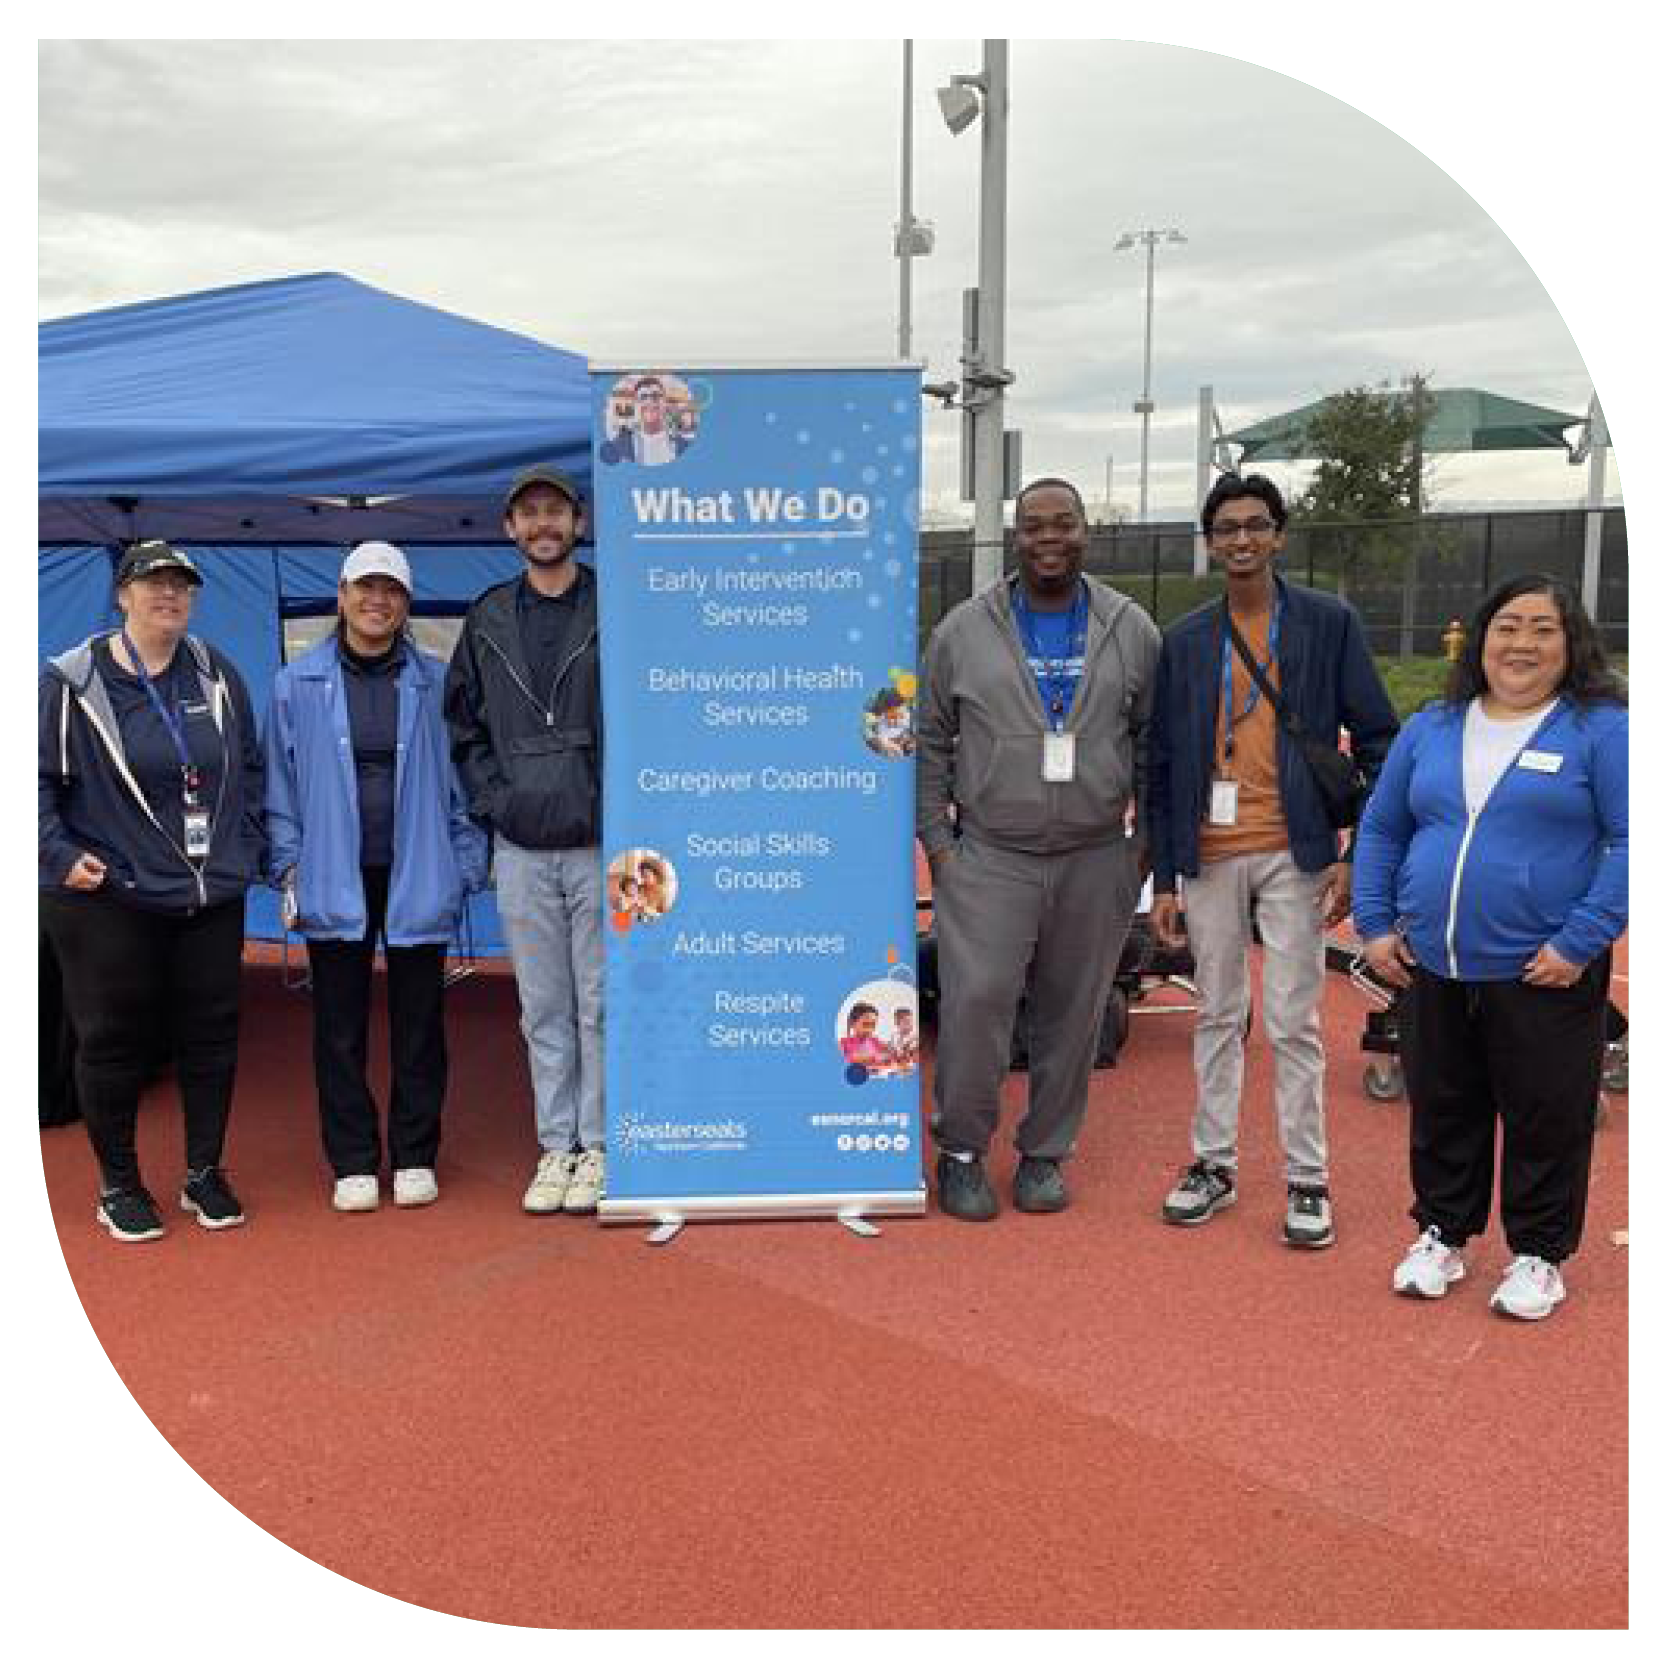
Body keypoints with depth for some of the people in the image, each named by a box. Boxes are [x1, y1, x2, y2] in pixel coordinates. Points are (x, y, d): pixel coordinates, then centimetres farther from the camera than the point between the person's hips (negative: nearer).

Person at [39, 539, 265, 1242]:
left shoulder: (216, 675, 8)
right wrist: (60, 856, -11)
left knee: (211, 1036, 8)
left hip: (212, 897, 4)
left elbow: (248, 767, 17)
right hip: (107, 898, -4)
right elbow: (35, 781, -4)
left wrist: (243, 847, 10)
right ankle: (118, 1185, 22)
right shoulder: (71, 682, -5)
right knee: (112, 1042, 5)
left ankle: (204, 1174, 23)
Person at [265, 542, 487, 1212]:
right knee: (340, 1027, 7)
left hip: (416, 879, 0)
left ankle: (414, 1157, 21)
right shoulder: (297, 684, 5)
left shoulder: (436, 684, 3)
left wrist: (467, 867, 0)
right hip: (335, 881, 1)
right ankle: (352, 1163, 20)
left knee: (418, 1024, 8)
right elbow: (279, 786, 7)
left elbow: (461, 781, 5)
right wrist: (287, 869, 1)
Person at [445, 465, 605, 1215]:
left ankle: (597, 1146, 15)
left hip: (602, 845, -3)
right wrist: (492, 801, 5)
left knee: (600, 1005, 3)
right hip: (521, 851, 3)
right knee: (544, 1011, 10)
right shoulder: (488, 620, 11)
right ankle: (555, 1146, 20)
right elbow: (463, 726, 17)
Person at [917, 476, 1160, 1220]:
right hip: (989, 859, -1)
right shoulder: (963, 631, 3)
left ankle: (1044, 1152, 25)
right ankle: (961, 1149, 12)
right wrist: (936, 839, 1)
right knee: (975, 1001, -7)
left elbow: (1155, 741, 10)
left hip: (1096, 861, 2)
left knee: (1074, 1014, 8)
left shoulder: (1132, 631, 6)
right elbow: (929, 742, 7)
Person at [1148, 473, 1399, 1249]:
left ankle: (1307, 1179, 15)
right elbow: (1162, 764, 7)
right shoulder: (1184, 640, 6)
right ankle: (1213, 1163, 24)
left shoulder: (1329, 623, 0)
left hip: (1293, 853, -2)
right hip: (1211, 856, 3)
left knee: (1293, 1025, 2)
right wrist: (1163, 878, 3)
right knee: (1217, 1017, 12)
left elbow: (1376, 741, 1)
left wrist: (1362, 856, -7)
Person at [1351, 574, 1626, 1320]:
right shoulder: (1431, 728, 8)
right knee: (1442, 1112, 15)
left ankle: (1538, 1255, 27)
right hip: (1431, 970, 4)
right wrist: (1374, 924, 4)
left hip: (1543, 976, -4)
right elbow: (1380, 829, 13)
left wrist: (1581, 942, -16)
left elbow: (1631, 841, -9)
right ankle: (1441, 1234, 33)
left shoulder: (1601, 728, -5)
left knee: (1546, 1121, 8)